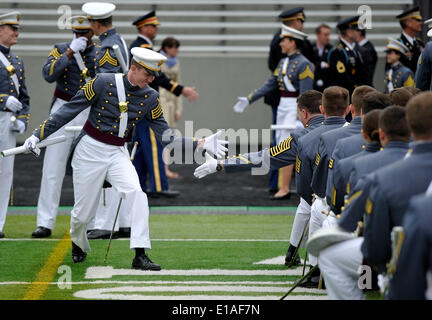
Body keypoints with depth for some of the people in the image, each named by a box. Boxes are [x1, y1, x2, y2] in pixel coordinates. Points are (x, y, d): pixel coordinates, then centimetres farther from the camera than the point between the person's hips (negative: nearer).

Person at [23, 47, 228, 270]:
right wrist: (39, 134, -10)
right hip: (89, 151, -3)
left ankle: (140, 255, -25)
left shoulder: (150, 97, -1)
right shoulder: (103, 83, -12)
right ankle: (78, 246, 38)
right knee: (83, 212, 3)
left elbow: (165, 135, 1)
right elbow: (70, 110, -8)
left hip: (118, 153, 3)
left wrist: (201, 144, -9)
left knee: (135, 192, -25)